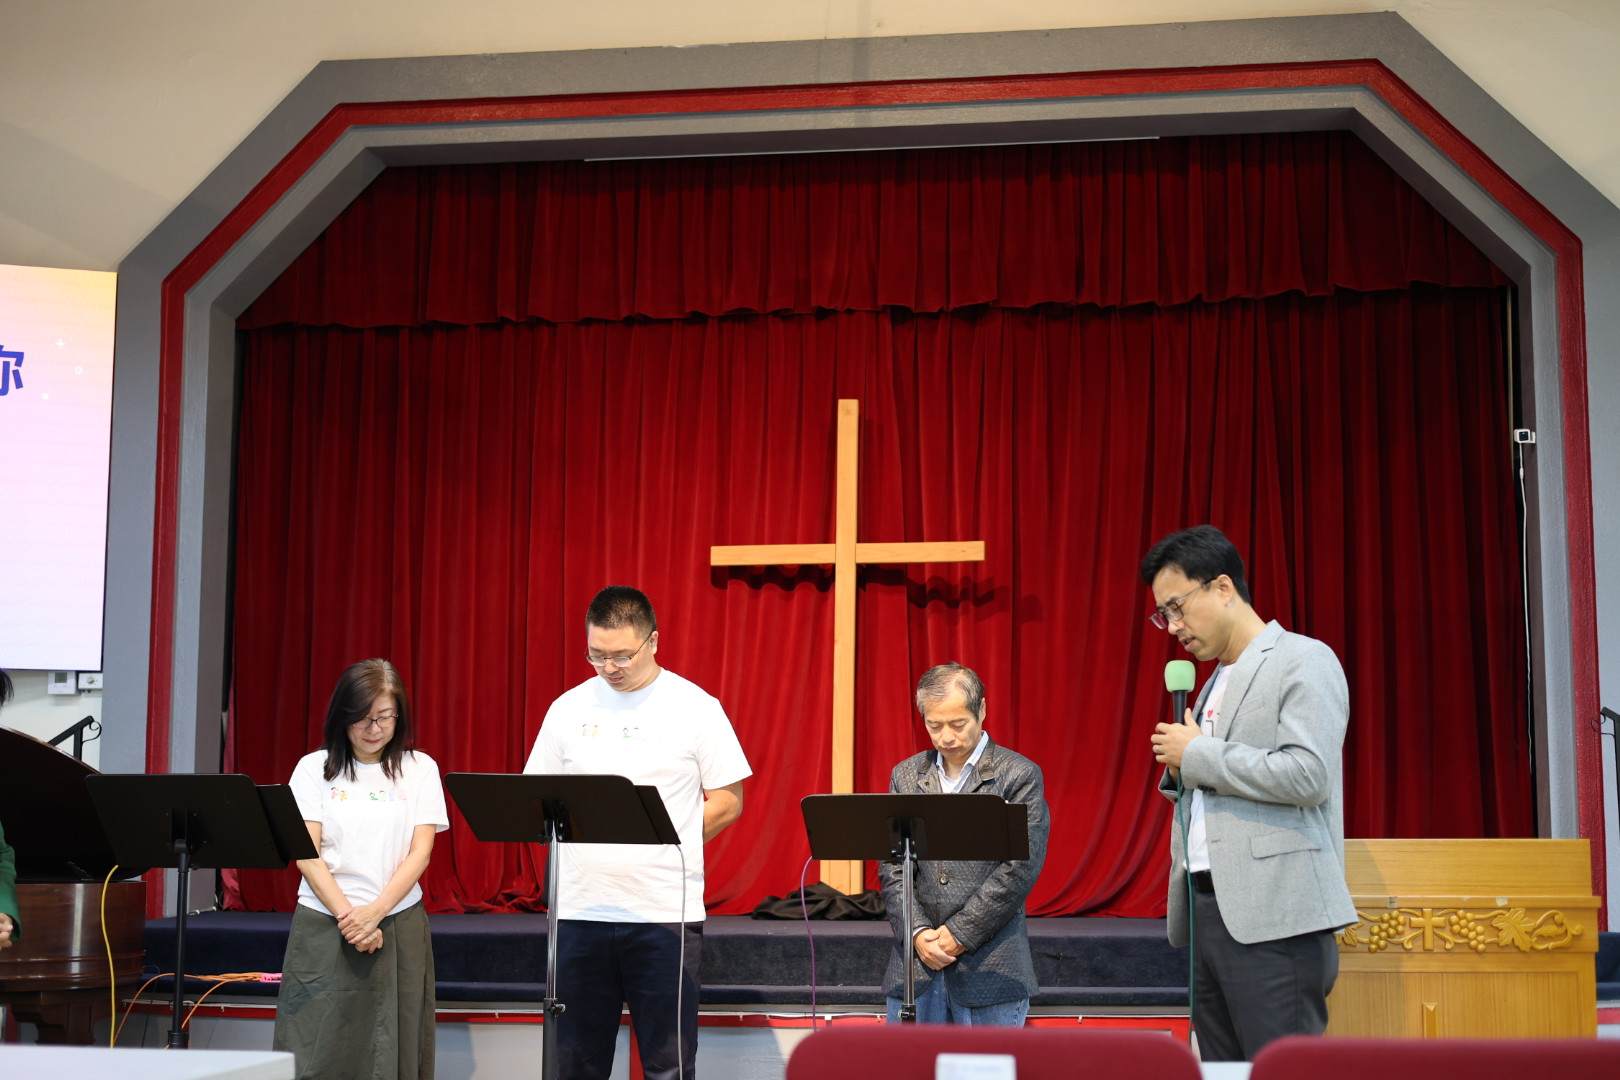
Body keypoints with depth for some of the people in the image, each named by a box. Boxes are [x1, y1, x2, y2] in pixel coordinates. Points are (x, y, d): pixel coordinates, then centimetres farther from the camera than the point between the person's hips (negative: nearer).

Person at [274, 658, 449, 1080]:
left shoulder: (419, 769, 7)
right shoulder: (314, 768, 5)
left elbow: (420, 852, 0)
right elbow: (307, 853, -2)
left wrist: (375, 912, -14)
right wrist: (347, 915, -13)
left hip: (398, 926, 0)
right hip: (323, 926, 0)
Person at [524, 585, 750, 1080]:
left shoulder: (695, 708, 1)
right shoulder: (568, 709, 9)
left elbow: (727, 801, 3)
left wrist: (663, 845, -3)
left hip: (665, 913, -3)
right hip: (579, 909, 3)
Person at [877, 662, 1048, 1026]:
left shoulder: (1019, 775, -2)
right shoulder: (906, 775, 12)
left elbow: (1021, 868, -9)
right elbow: (891, 865, 7)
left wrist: (960, 934, -11)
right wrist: (917, 932, -7)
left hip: (989, 968, -3)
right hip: (915, 960, 4)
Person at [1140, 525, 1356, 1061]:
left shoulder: (1304, 661, -5)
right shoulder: (1214, 684, 22)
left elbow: (1308, 774, -18)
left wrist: (1199, 754, -11)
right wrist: (1179, 769, 6)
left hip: (1274, 920, -9)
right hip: (1210, 914, 9)